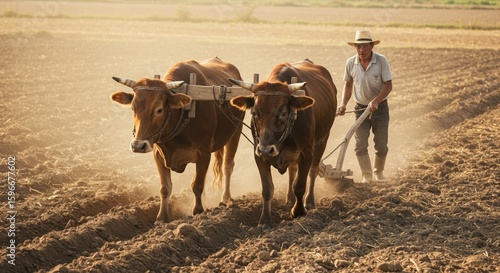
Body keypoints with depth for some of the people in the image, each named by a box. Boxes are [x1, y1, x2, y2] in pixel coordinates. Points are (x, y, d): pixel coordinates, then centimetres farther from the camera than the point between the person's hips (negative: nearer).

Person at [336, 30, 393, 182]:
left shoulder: (381, 61, -17)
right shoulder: (351, 63, -7)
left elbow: (388, 85, -16)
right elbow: (348, 85, 6)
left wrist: (376, 101, -29)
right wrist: (343, 104, -6)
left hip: (380, 108, -2)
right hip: (361, 108, 2)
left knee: (381, 146, 5)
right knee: (360, 145, -7)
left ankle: (379, 172, 30)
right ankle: (367, 176, 6)